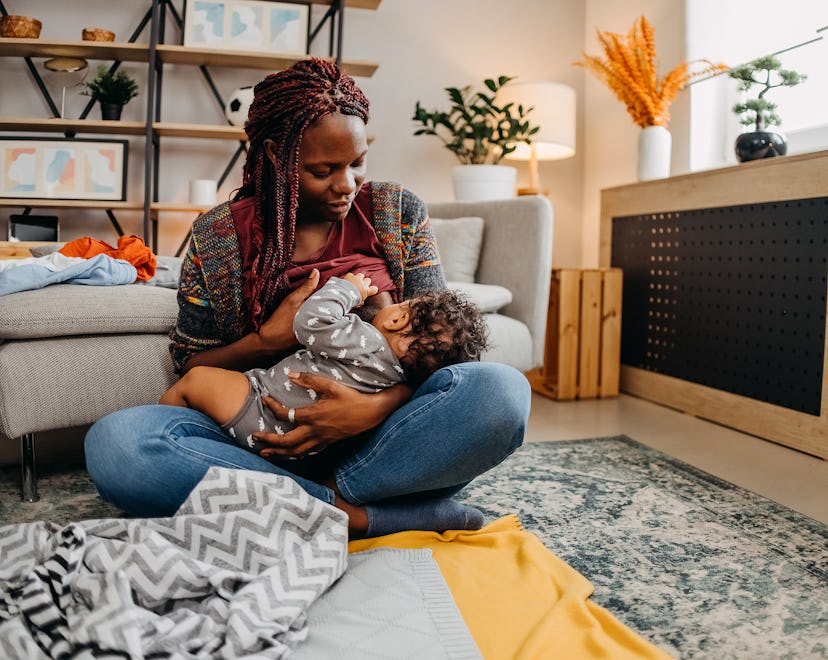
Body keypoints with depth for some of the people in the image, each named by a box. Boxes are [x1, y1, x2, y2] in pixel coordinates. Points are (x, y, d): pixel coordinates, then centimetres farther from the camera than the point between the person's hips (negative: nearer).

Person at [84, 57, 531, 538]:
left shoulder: (399, 212, 4)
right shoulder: (218, 237, 2)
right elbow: (190, 367, 8)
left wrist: (377, 406, -23)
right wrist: (271, 339, -13)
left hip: (377, 438, 0)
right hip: (264, 439, 1)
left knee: (502, 389, -28)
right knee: (112, 442, -27)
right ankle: (355, 515, -26)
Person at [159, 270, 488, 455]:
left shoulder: (368, 342, -26)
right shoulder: (397, 374, -1)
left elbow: (311, 321, -28)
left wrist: (347, 289, -14)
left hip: (262, 418, -9)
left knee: (195, 379, 2)